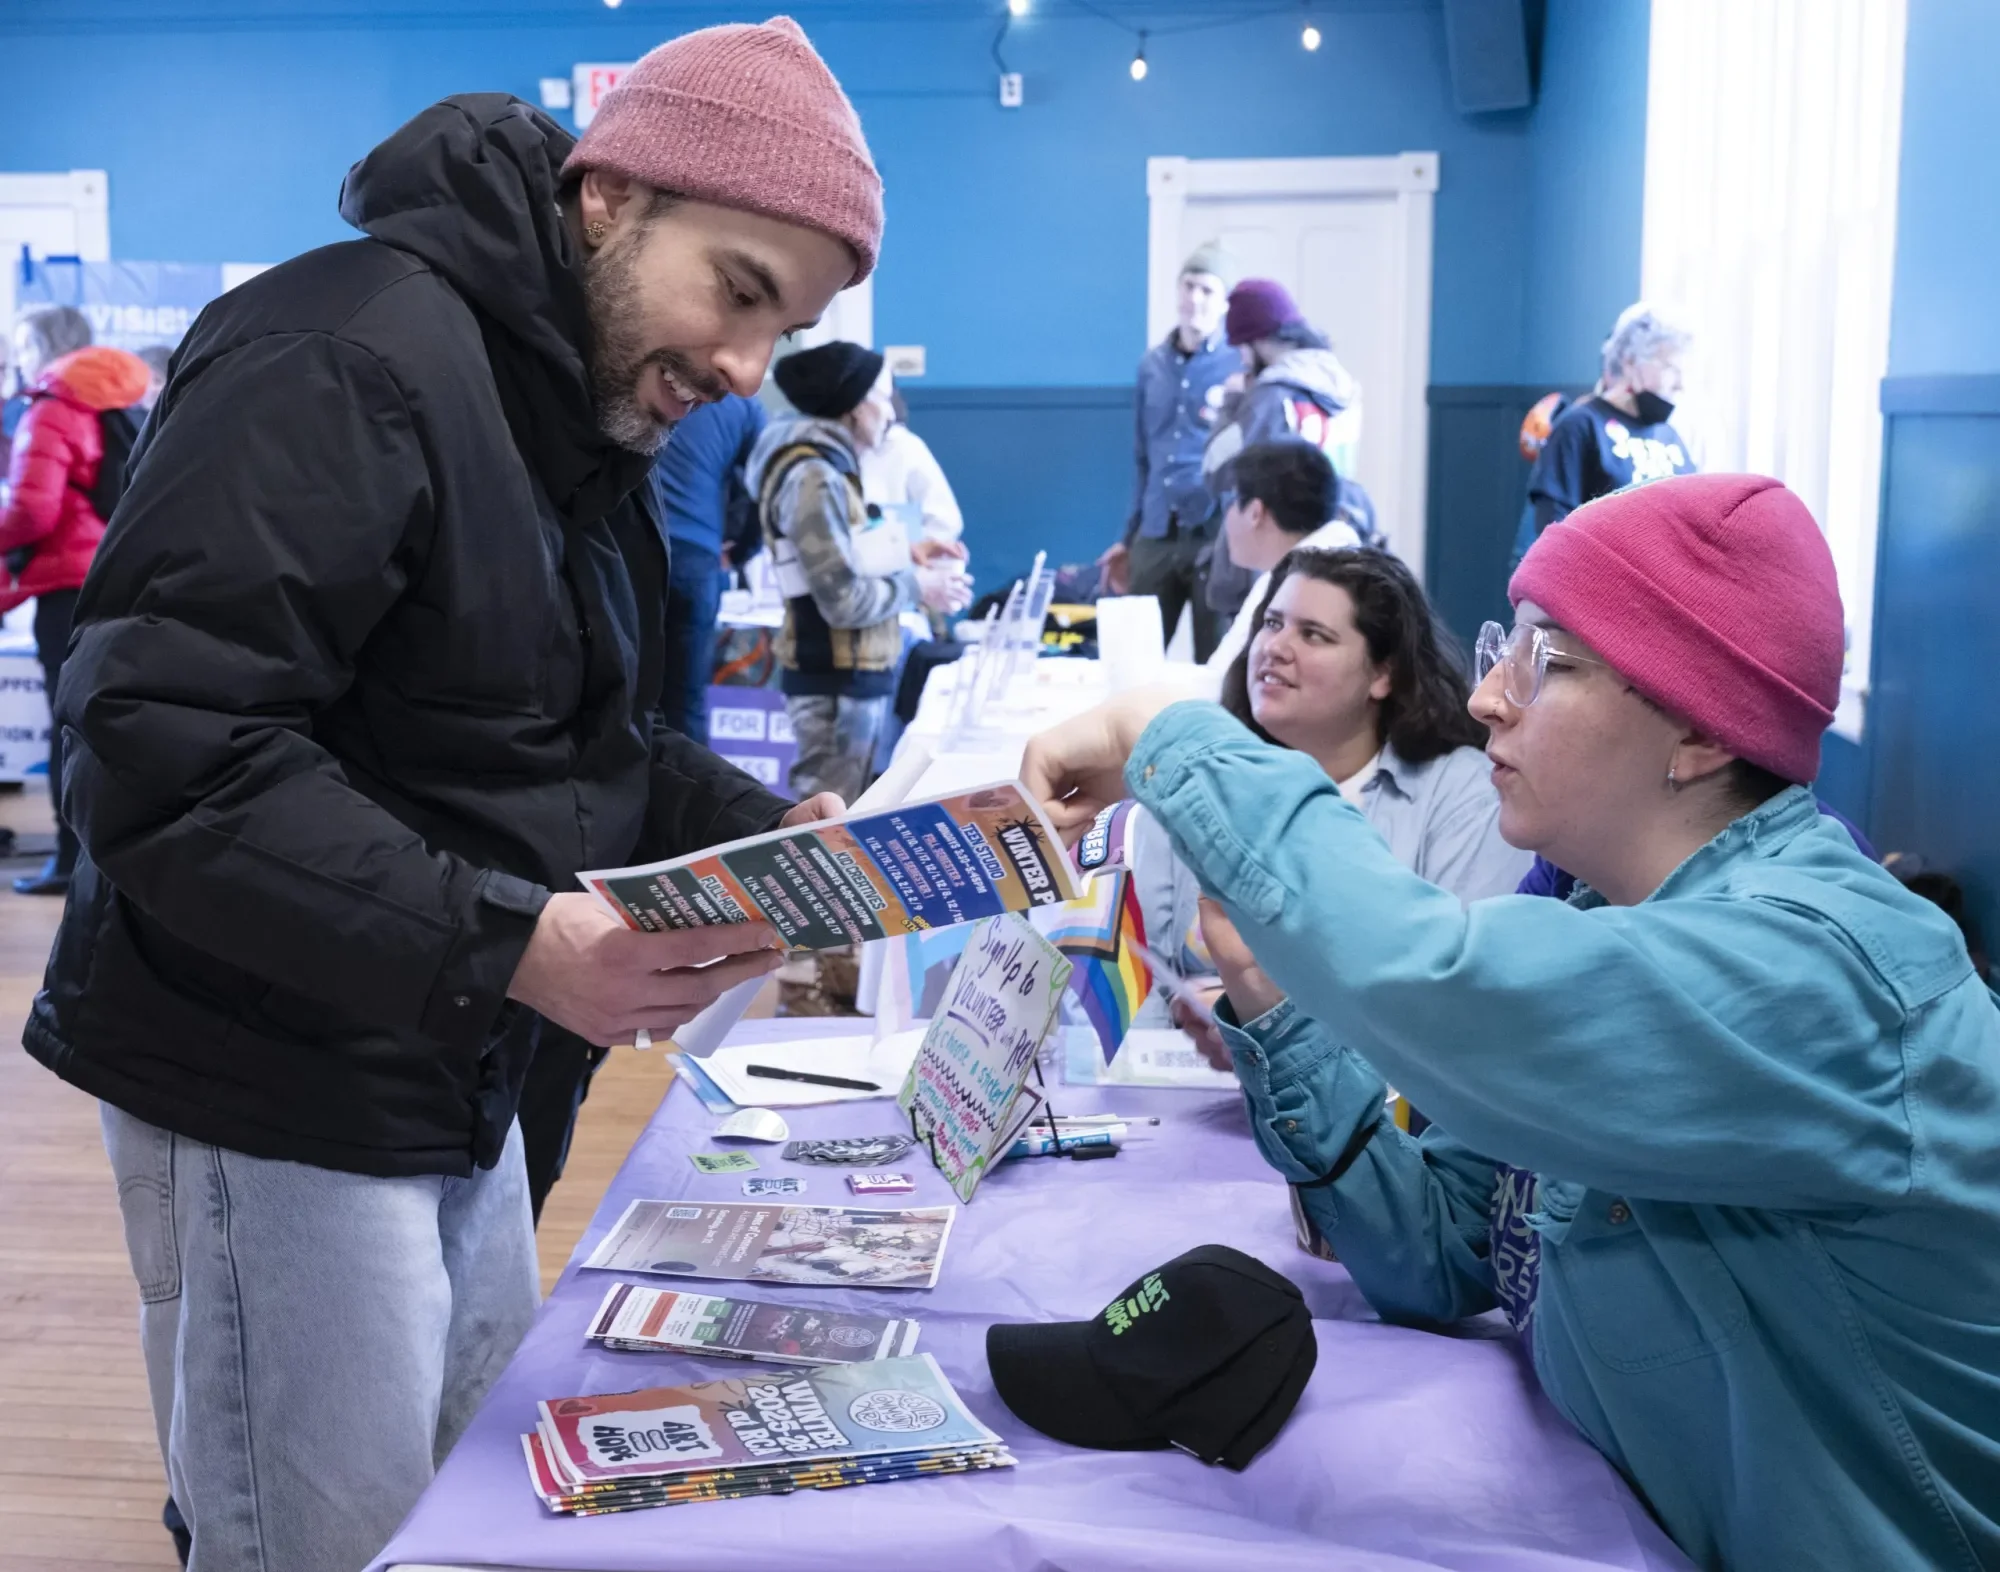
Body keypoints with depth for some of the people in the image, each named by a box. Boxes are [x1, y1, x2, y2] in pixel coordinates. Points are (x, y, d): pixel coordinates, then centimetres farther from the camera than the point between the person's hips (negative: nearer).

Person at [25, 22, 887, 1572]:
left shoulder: (585, 421, 11)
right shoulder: (345, 361, -21)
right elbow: (163, 751, -28)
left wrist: (761, 830, -3)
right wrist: (499, 945, -34)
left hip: (448, 1079, 9)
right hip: (278, 1093, -9)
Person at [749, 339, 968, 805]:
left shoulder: (828, 464, 12)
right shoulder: (813, 477, -19)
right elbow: (843, 601, -22)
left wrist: (906, 553, 7)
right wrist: (917, 587, -10)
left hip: (852, 674, 10)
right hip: (836, 680, -10)